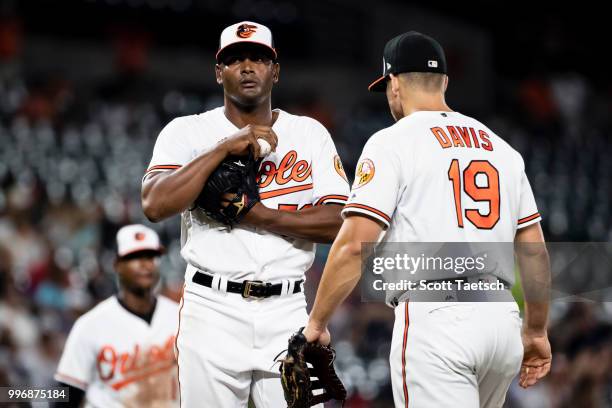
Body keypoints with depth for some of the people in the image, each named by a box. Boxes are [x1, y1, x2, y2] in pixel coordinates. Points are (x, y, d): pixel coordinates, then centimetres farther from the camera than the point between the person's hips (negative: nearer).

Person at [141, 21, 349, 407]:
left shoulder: (310, 134, 8)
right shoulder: (186, 132, 4)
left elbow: (339, 223, -1)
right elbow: (156, 205, -13)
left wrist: (263, 217, -12)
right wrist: (225, 148, -15)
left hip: (287, 313, 1)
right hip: (212, 312, -1)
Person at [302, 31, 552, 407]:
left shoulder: (393, 141, 0)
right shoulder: (500, 146, 17)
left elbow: (354, 244, -10)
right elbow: (535, 250, 17)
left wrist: (316, 323, -2)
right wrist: (537, 332, 26)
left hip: (436, 317, -6)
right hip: (502, 318, 6)